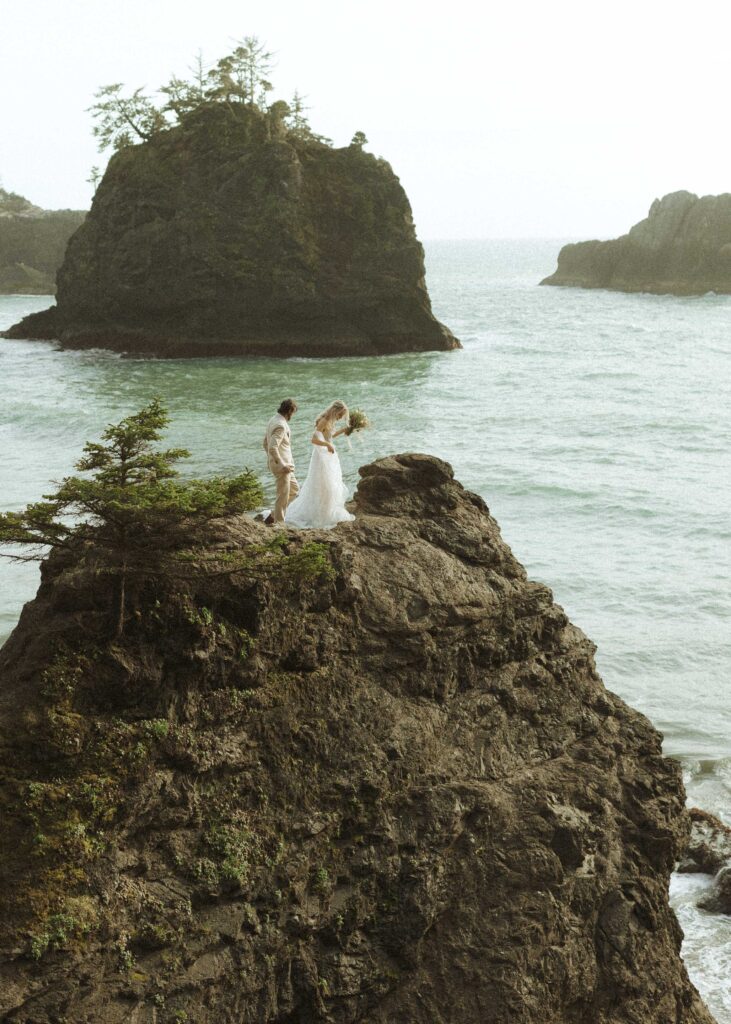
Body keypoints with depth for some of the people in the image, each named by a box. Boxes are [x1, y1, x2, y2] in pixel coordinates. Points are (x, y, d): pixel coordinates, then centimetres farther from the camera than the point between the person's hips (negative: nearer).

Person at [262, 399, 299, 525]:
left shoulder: (273, 421, 9)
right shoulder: (281, 425, -22)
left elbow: (265, 443, 19)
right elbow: (272, 448, -30)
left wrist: (272, 460, 25)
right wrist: (282, 465, -24)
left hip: (279, 464, 10)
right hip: (281, 466, -10)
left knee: (294, 489, 20)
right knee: (283, 496, 1)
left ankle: (273, 516, 21)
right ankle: (278, 523, 11)